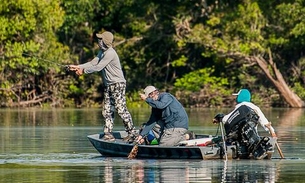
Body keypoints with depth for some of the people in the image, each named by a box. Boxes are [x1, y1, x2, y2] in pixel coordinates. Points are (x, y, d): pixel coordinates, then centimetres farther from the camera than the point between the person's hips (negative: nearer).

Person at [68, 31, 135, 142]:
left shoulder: (110, 53, -18)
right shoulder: (102, 52, 13)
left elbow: (98, 67, -21)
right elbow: (92, 63, 14)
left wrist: (83, 71, -14)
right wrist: (78, 67, 5)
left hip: (118, 84, -10)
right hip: (108, 86, 10)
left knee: (121, 110, -10)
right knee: (107, 111, 6)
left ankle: (131, 133, -5)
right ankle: (108, 135, 8)